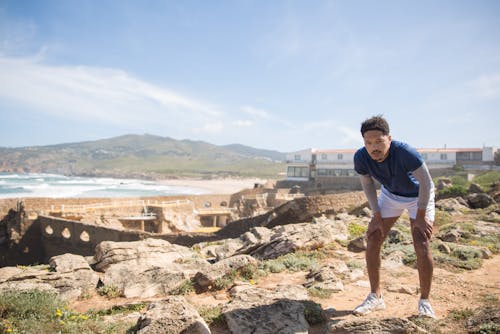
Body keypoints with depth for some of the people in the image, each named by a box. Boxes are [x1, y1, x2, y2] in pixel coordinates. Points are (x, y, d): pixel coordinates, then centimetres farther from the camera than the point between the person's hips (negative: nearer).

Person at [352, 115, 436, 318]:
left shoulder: (405, 153, -40)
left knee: (421, 245, -13)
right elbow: (367, 184, -7)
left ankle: (424, 301, 7)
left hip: (418, 196, -4)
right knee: (372, 241, -4)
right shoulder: (361, 157, -27)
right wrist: (376, 215, -9)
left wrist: (420, 216, -18)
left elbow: (426, 183, -25)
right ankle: (375, 297, 10)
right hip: (390, 195, 4)